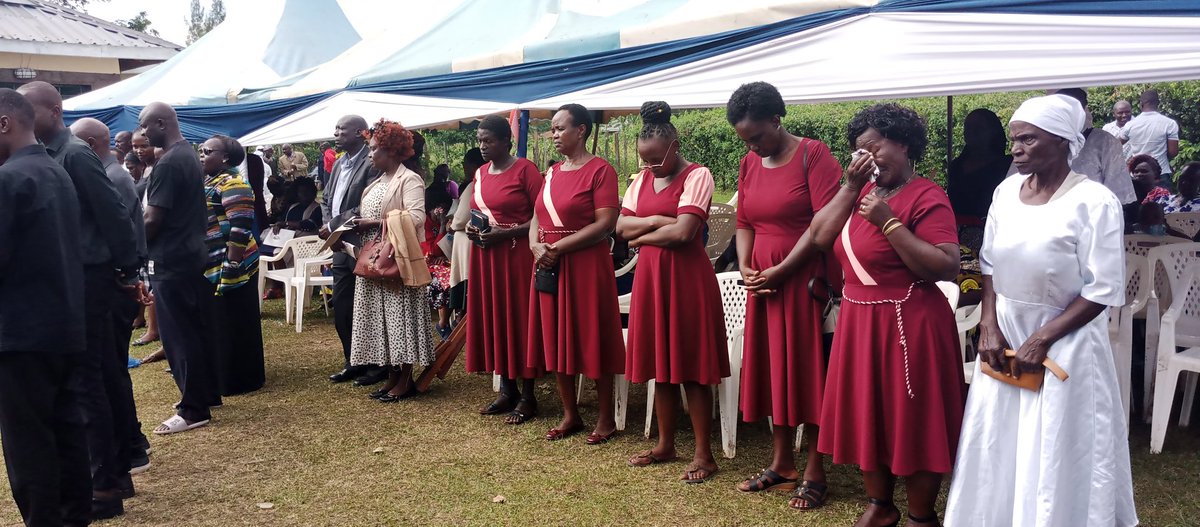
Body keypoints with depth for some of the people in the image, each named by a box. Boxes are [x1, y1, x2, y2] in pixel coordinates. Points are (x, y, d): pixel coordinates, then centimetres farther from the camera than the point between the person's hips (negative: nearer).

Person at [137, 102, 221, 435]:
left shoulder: (168, 163, -17)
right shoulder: (190, 155, 12)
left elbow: (153, 221, -19)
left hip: (171, 261, -9)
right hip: (194, 255, 9)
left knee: (179, 336, -3)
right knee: (197, 329, 15)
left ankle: (193, 410, 2)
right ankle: (209, 394, 25)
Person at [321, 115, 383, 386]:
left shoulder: (371, 165, -15)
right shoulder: (339, 164, 13)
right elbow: (326, 199, 20)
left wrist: (334, 226, -15)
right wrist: (329, 226, 2)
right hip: (341, 247, 9)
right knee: (341, 307, 13)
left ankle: (377, 365, 15)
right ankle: (353, 363, 25)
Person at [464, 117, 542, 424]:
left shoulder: (525, 169, -9)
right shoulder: (479, 174, 12)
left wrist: (505, 233, -19)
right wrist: (469, 227, 3)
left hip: (517, 256, -7)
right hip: (485, 256, 7)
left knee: (520, 320, -2)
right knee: (492, 319, 9)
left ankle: (527, 396, 8)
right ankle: (507, 391, 21)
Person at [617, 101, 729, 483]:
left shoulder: (697, 176, -8)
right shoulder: (642, 180, 12)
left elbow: (683, 232, -19)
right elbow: (621, 226, 5)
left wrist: (642, 236, -5)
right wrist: (657, 221, -10)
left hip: (687, 276, -6)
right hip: (650, 276, 6)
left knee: (691, 368, -1)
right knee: (660, 364, 12)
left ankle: (704, 454, 8)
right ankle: (665, 444, 25)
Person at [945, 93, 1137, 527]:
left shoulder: (1093, 201, -14)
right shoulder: (1007, 191, 2)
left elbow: (1103, 290, -15)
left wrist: (1042, 339, -16)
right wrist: (989, 327, -3)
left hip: (1065, 340, -5)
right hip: (1004, 331, 5)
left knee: (1055, 451, 4)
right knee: (998, 444, 12)